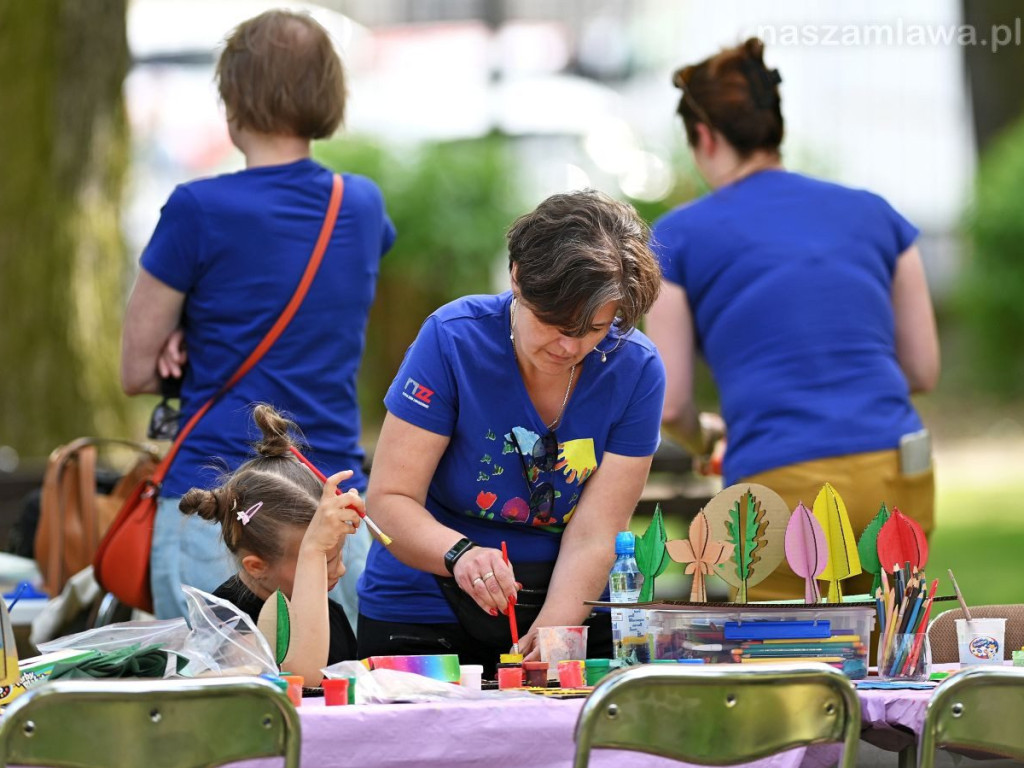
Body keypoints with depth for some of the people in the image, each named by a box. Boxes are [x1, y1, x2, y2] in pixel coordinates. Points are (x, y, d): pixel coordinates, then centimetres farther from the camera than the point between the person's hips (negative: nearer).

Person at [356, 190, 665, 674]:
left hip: (568, 608, 1)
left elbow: (593, 535, -10)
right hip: (424, 615, -1)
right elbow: (389, 500, -14)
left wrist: (553, 632, -28)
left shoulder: (635, 370, -7)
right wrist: (460, 554, -34)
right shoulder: (454, 339, -12)